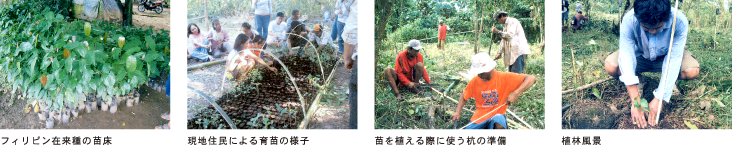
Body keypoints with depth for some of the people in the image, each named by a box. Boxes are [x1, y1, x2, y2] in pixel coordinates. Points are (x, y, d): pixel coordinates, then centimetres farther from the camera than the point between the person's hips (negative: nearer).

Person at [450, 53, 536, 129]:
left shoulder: (504, 78, -12)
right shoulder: (474, 81, -1)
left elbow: (531, 78, -18)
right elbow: (464, 97, 14)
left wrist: (515, 94, -32)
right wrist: (457, 112, -3)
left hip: (497, 114, -3)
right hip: (479, 117, 4)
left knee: (499, 125, -39)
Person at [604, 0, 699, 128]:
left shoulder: (679, 21, -33)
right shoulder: (629, 20, -33)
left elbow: (673, 61, -32)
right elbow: (626, 57, -34)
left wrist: (659, 99, -36)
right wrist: (635, 102, -39)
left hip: (665, 57, 0)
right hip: (639, 55, 0)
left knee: (692, 71, -30)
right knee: (610, 66, -29)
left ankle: (669, 82, 5)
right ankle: (638, 82, 3)